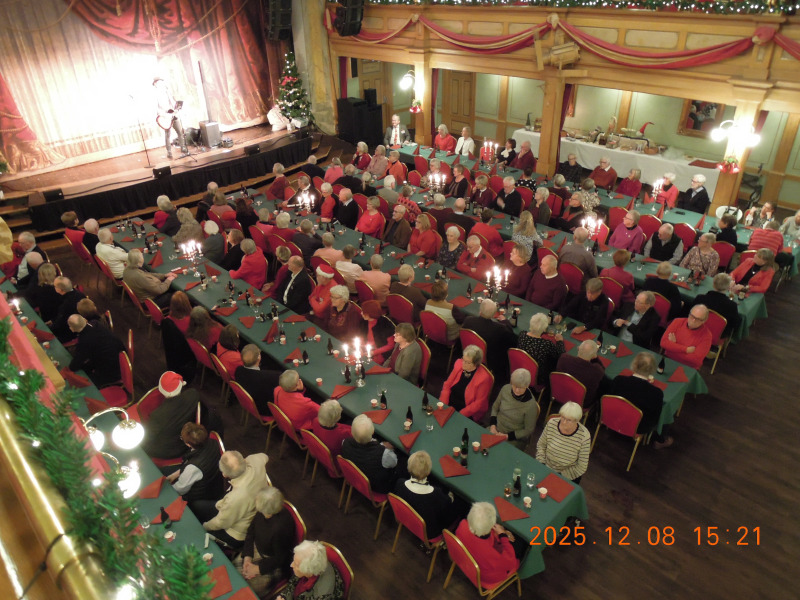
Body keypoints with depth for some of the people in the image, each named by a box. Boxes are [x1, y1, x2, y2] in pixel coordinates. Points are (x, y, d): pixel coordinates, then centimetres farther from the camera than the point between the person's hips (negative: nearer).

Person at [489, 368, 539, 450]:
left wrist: (508, 436, -15)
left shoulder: (531, 405, -22)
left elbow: (528, 430, -10)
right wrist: (492, 425, -4)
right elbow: (495, 407, 9)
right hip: (496, 430, 5)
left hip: (515, 439, -5)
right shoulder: (505, 389, -8)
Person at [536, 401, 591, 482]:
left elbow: (581, 467, -14)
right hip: (547, 468, 2)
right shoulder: (551, 423, -13)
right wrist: (541, 464, -6)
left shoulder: (584, 437, -22)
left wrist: (560, 475, -15)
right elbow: (541, 445, 4)